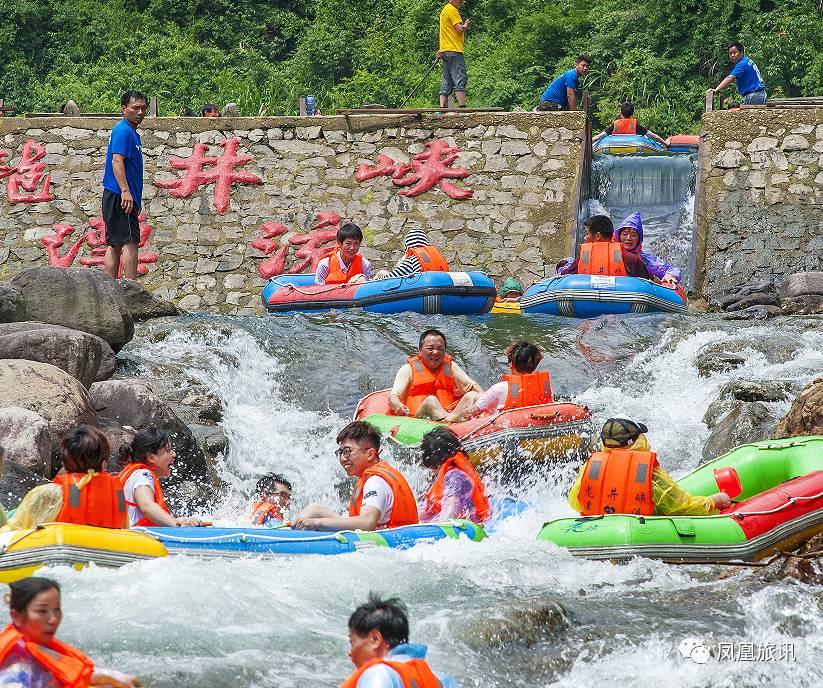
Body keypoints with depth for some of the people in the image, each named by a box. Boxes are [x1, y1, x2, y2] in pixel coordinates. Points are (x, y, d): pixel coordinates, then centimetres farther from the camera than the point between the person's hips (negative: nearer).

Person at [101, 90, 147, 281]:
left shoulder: (132, 132, 20)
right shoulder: (123, 131, -12)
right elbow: (117, 160, -22)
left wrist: (136, 198, 28)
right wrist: (125, 191, -30)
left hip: (117, 198, 10)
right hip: (120, 197, -10)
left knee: (115, 245, 9)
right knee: (130, 243, -11)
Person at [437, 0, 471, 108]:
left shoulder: (445, 10, 23)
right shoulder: (451, 10, -9)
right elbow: (460, 29, -16)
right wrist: (466, 25, 5)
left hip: (446, 50, 10)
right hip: (454, 50, -10)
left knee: (447, 82, 6)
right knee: (460, 79, -13)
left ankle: (442, 107, 1)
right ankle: (462, 106, -19)